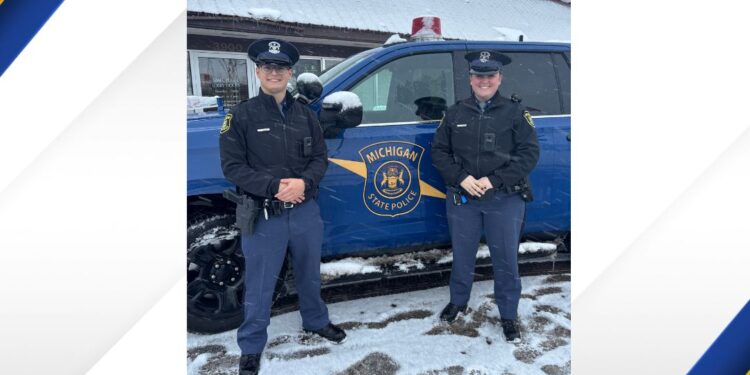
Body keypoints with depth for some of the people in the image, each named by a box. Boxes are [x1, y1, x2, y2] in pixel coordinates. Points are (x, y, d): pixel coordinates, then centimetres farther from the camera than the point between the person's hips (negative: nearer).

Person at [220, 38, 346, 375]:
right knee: (259, 286, 6)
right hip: (264, 215, -4)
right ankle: (251, 348, 24)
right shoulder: (241, 115, -4)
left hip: (306, 210, 4)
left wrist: (304, 183, -14)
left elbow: (320, 157, 7)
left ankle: (316, 321, 44)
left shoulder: (305, 114, 8)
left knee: (310, 274, 21)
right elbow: (232, 166, -9)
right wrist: (273, 187, -20)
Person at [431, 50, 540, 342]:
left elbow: (530, 153, -5)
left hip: (505, 199, -2)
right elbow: (438, 150, 7)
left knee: (506, 259, 4)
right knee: (462, 255, 14)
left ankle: (509, 315, 21)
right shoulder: (455, 113, 8)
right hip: (462, 198, 2)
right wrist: (461, 178, -10)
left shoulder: (515, 112, 1)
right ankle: (458, 301, 36)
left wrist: (494, 180, -14)